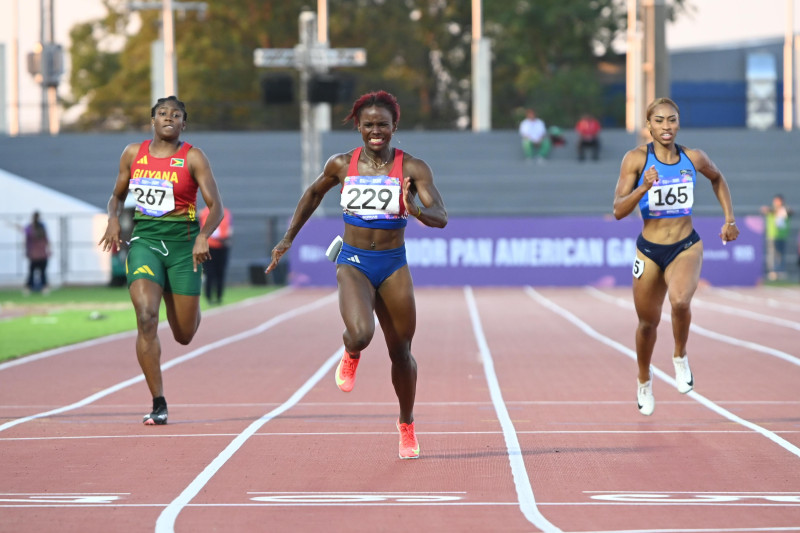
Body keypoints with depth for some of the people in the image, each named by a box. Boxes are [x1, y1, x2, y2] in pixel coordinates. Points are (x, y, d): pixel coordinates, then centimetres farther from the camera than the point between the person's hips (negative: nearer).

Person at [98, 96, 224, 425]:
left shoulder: (193, 158, -3)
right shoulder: (133, 154, 7)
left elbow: (216, 206, -7)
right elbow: (117, 196, 19)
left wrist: (204, 236, -26)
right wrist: (113, 219, -3)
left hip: (183, 243, -1)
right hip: (144, 240, 1)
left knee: (184, 336, 4)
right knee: (146, 317, -21)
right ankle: (158, 404, -15)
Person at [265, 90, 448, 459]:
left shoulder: (412, 169, -7)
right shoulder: (342, 165, -1)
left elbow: (441, 218, -13)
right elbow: (314, 193, 19)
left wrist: (416, 210, -35)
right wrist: (288, 238, 20)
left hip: (394, 265, 1)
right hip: (353, 262, -1)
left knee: (401, 353, 9)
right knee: (360, 335, -27)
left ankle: (406, 425, 33)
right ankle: (350, 357, 13)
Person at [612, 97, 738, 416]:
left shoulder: (693, 158, -4)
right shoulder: (636, 159, -10)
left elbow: (717, 179, 20)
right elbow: (618, 211, -14)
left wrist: (729, 218, 13)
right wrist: (643, 188, -29)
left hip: (687, 247, 0)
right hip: (649, 250, 0)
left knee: (680, 301, -30)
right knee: (648, 321, 13)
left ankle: (680, 357, 0)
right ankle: (644, 380, 42)